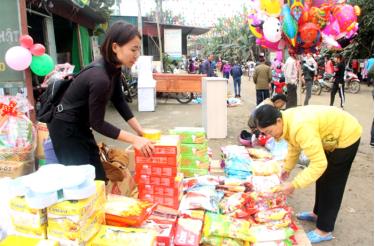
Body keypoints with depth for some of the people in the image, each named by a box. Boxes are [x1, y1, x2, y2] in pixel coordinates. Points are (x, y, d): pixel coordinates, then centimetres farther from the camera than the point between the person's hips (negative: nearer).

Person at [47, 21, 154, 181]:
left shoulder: (114, 68, -5)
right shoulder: (100, 78, -32)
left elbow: (119, 101, 3)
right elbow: (97, 123, -25)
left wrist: (140, 130, 0)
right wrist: (133, 139, -25)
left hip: (80, 125, 9)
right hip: (65, 128, -9)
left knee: (97, 176, 15)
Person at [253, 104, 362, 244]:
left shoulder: (301, 127, -41)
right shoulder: (287, 121, -12)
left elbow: (319, 164, -39)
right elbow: (294, 145, 6)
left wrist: (293, 185, -36)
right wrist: (287, 168, 3)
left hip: (346, 136, -9)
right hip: (331, 135, 9)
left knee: (331, 184, -1)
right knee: (322, 179, 20)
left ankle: (324, 230, 12)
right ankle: (318, 213, 39)